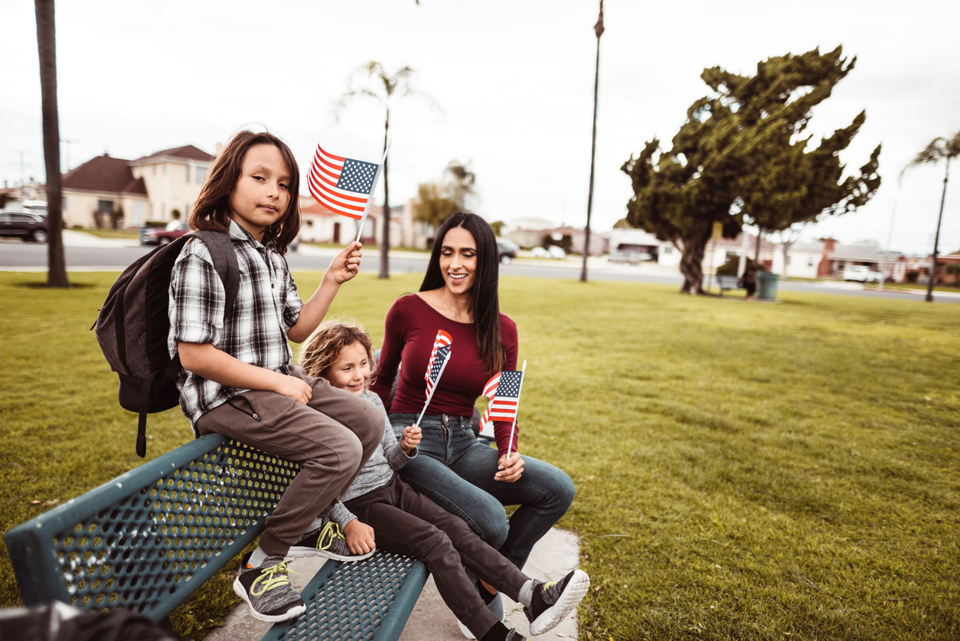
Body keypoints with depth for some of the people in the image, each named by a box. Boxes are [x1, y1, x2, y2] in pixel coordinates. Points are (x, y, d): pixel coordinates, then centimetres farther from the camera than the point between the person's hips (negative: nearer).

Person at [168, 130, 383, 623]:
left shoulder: (272, 255, 12)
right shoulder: (203, 256, -16)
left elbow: (296, 329, 15)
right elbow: (194, 355, -21)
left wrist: (333, 280, 6)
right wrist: (277, 383, -18)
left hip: (281, 381, 9)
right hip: (226, 395, -9)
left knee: (369, 423, 7)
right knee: (340, 449, -22)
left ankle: (311, 522, 24)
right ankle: (261, 564, -2)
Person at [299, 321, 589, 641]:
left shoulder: (372, 400, 8)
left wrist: (405, 448, -8)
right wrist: (349, 524, -20)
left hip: (392, 488, 6)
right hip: (359, 503, -6)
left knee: (456, 528, -13)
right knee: (436, 542, -23)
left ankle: (533, 595, -19)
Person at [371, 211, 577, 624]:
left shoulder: (502, 330, 2)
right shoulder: (408, 310, -5)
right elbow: (381, 381, 9)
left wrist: (510, 454, -10)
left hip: (463, 444, 4)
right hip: (411, 442, -4)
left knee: (558, 489, -14)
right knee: (491, 520, -26)